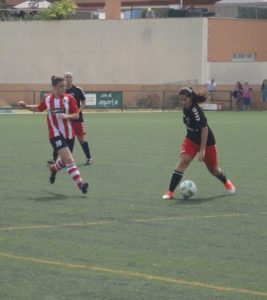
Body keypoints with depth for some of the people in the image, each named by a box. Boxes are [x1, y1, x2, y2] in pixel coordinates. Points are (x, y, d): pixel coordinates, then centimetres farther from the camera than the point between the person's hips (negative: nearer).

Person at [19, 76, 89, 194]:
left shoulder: (69, 98, -3)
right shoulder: (47, 99, 1)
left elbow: (76, 115, -4)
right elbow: (39, 108, 21)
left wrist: (67, 116, -23)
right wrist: (26, 106, 11)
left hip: (68, 134, 2)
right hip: (55, 134, -2)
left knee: (64, 160, 17)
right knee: (69, 159, -17)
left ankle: (54, 169, 51)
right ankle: (80, 184, -21)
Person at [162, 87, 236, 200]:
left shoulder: (195, 110, -29)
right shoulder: (186, 108, -7)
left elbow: (204, 129, -29)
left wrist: (202, 150, -29)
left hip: (206, 142, -5)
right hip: (191, 140, 5)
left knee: (213, 169, 14)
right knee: (182, 162, -17)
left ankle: (227, 183, 46)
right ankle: (170, 192, -18)